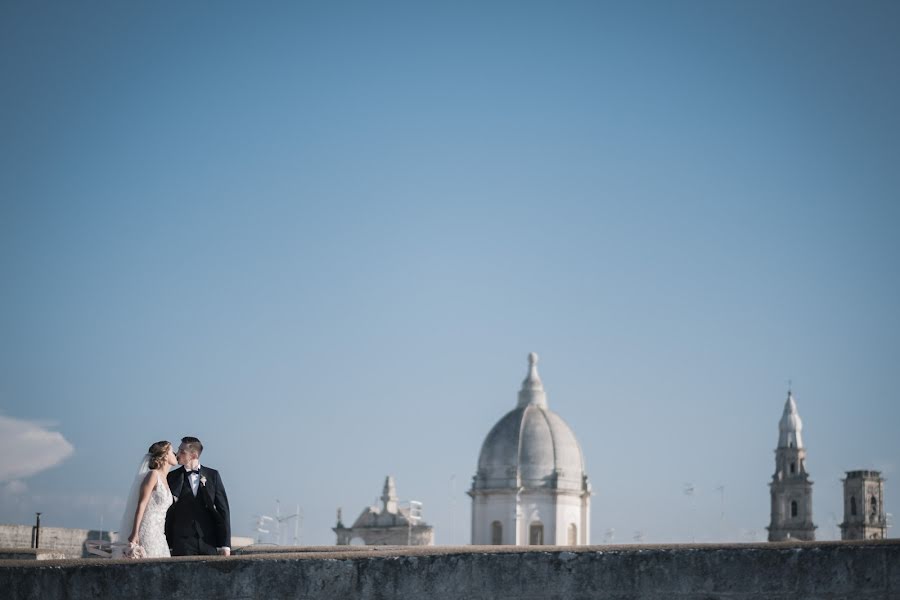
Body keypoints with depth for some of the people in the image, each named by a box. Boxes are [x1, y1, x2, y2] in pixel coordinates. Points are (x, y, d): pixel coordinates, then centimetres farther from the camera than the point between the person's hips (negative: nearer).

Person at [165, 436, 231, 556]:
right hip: (182, 543, 0)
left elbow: (222, 509, 5)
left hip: (209, 542, 0)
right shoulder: (173, 477, 6)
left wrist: (225, 544, 0)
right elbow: (167, 512, 4)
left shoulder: (213, 475, 6)